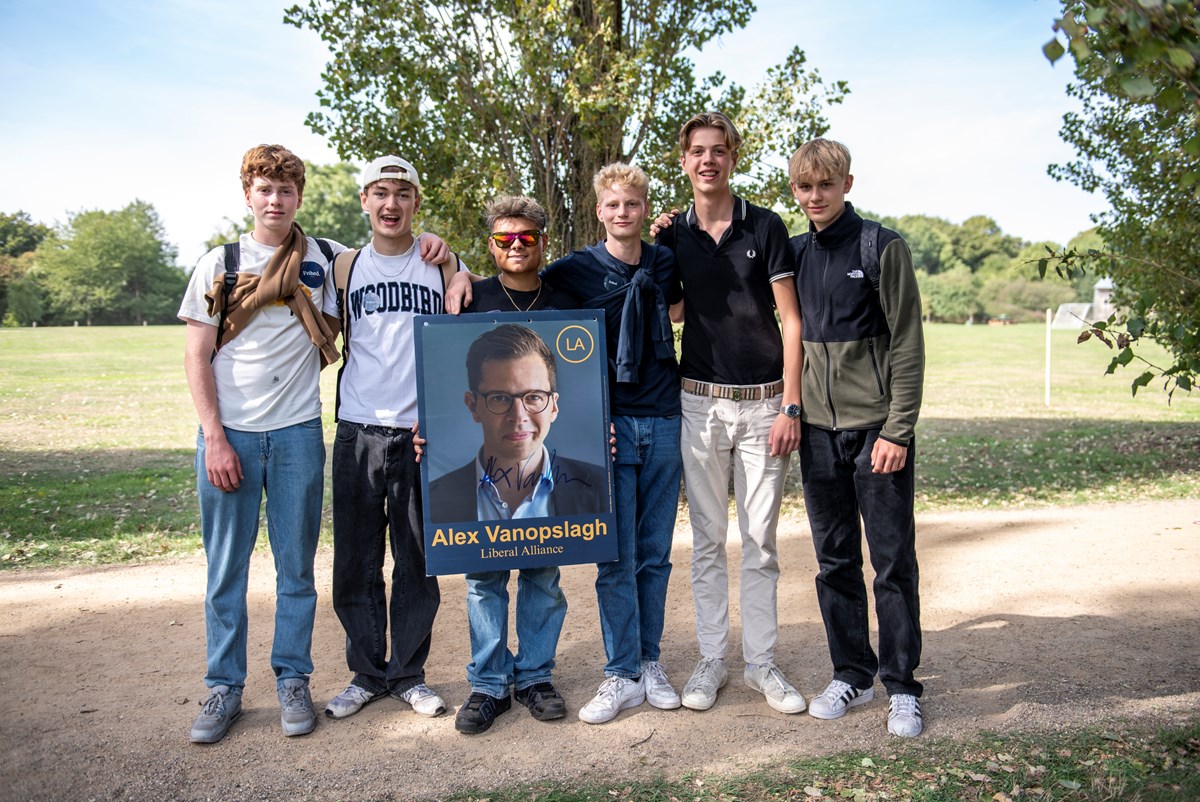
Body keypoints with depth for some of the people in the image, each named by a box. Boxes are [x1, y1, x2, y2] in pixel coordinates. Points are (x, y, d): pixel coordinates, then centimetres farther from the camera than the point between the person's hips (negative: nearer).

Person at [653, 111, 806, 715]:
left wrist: (790, 406, -10)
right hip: (699, 403, 2)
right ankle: (711, 659, 19)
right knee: (707, 540, 8)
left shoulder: (765, 227, 0)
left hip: (763, 403, -2)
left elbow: (791, 320, -3)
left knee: (760, 542, 5)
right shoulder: (672, 236, 7)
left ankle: (761, 662, 18)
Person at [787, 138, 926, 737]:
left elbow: (907, 344, -7)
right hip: (818, 428, 5)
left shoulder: (882, 248, -4)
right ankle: (851, 675, 24)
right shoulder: (793, 253, 10)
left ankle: (901, 687, 15)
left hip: (877, 426, -4)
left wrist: (898, 430, -11)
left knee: (893, 560, 2)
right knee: (834, 560, 11)